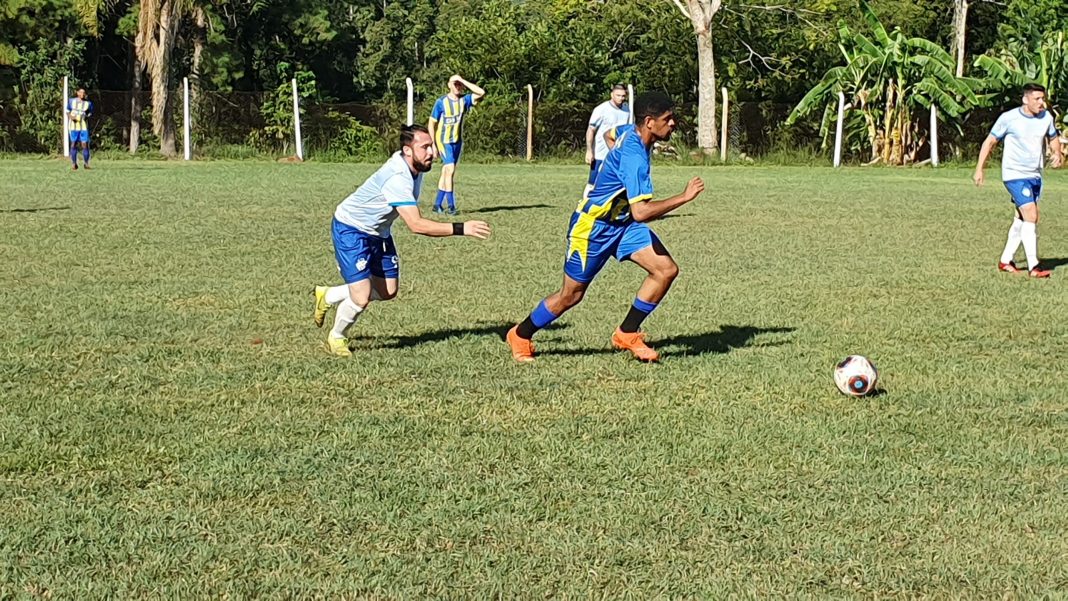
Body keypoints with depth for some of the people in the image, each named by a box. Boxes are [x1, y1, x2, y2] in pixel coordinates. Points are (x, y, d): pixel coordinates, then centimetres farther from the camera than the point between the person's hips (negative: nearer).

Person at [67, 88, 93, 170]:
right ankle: (74, 164, 7)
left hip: (84, 125, 0)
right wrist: (70, 116, -8)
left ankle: (86, 163, 5)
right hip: (74, 125, 0)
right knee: (74, 144, 0)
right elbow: (67, 111, 12)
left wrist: (87, 116, -9)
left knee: (85, 144, -7)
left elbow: (90, 113, 12)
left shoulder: (88, 103, 2)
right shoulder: (71, 101, 4)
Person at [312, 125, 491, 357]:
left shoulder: (414, 166, -6)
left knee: (387, 292, 9)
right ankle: (337, 338, 17)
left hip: (377, 232, 9)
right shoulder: (397, 178, -36)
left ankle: (328, 296, 30)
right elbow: (416, 224, -42)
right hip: (351, 230, -9)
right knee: (361, 298, -14)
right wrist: (460, 229, -43)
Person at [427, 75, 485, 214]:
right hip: (444, 141, -5)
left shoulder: (464, 100, 0)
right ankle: (451, 205, -18)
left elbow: (482, 93, -14)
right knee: (450, 169, -17)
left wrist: (463, 80, -15)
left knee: (446, 172, 10)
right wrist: (433, 144, -10)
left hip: (457, 141, 5)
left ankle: (437, 204, 18)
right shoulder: (441, 102, -9)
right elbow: (432, 123, -5)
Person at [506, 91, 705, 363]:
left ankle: (627, 334, 6)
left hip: (622, 223, 9)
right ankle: (521, 335, 29)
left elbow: (611, 134, 23)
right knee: (571, 295, 5)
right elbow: (641, 212, -40)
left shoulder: (631, 132, -3)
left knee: (666, 270, -7)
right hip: (593, 226, -9)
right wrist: (684, 197, -35)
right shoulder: (634, 156, -32)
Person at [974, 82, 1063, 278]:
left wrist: (1057, 153, -3)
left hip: (1035, 176, 6)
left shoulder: (1046, 117, 2)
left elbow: (1053, 137, 20)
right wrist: (979, 169, -3)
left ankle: (1006, 260, 25)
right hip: (1015, 175, -6)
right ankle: (1033, 267, -15)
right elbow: (990, 141, -2)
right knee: (1031, 216, -17)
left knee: (1022, 219, 12)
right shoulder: (1009, 118, -11)